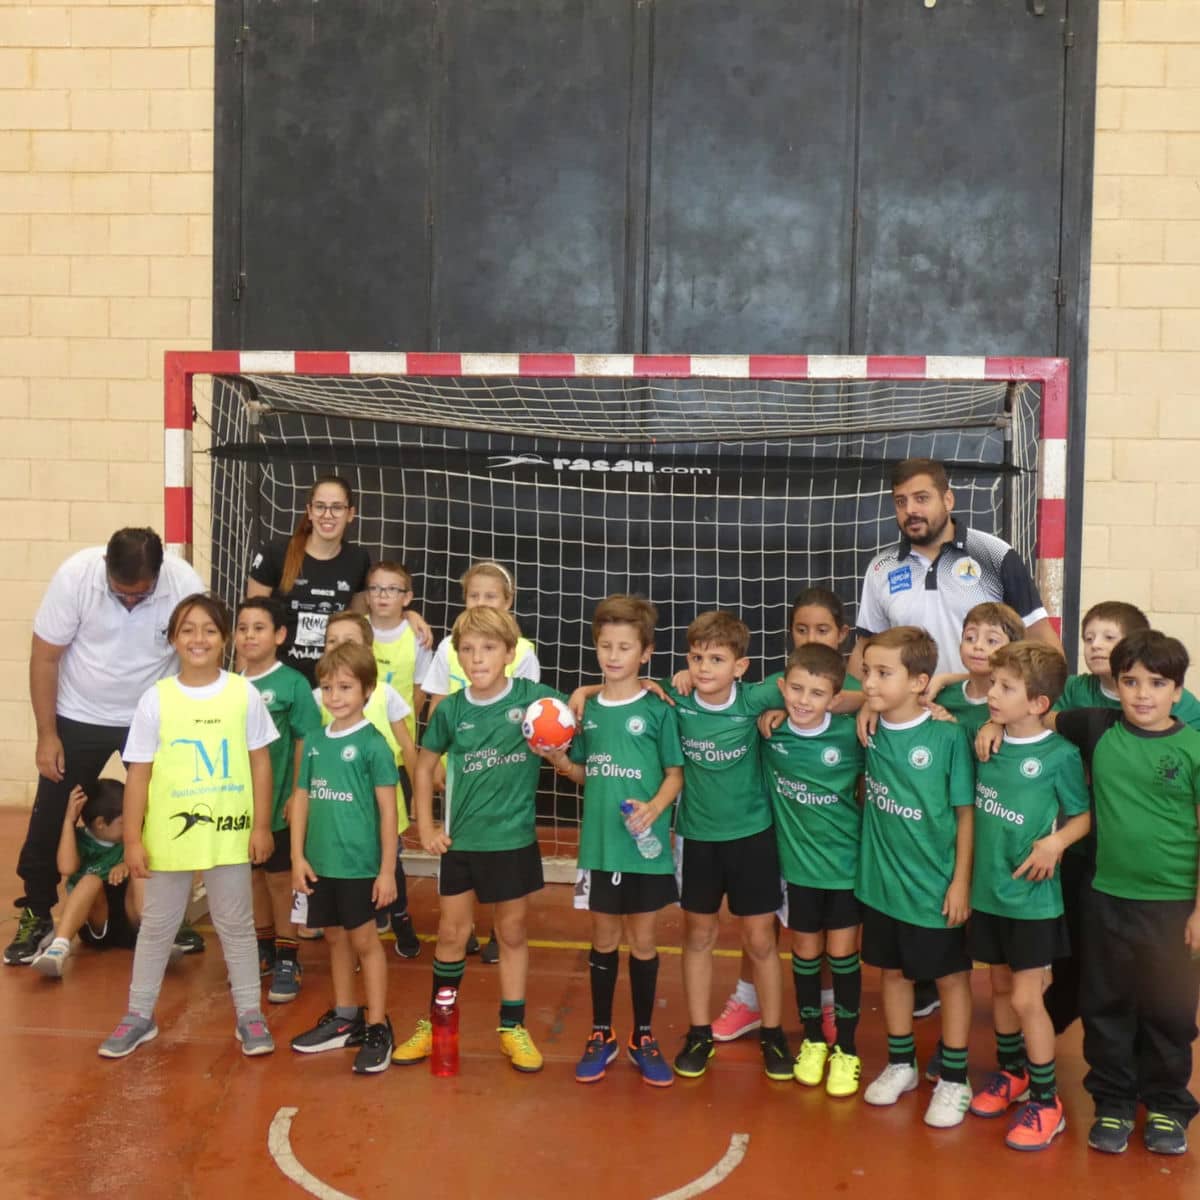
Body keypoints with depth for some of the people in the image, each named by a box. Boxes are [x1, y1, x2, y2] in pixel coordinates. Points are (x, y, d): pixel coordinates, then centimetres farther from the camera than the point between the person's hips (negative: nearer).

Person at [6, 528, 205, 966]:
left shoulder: (185, 585, -22)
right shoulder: (75, 575, -23)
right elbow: (45, 657, -13)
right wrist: (46, 734, -11)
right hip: (79, 718, 0)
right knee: (51, 819, 5)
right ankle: (36, 916, 22)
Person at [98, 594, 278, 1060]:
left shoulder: (244, 694, -4)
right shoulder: (155, 699, -5)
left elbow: (260, 763, 2)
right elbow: (138, 774, -2)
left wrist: (262, 825, 0)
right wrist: (132, 839, -4)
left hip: (229, 832, 0)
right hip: (169, 833, 0)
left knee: (236, 924, 12)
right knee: (157, 925, 14)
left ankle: (249, 1014, 24)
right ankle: (139, 1014, 29)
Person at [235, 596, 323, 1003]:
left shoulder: (292, 684, -11)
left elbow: (304, 741, -10)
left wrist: (297, 795, -11)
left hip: (278, 800, -4)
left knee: (280, 877, 6)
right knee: (254, 875, 17)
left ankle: (287, 959, 16)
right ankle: (263, 948, 32)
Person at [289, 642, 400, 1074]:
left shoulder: (373, 744, -10)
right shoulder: (315, 743, 6)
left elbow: (388, 810, -9)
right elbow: (302, 799, 10)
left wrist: (387, 870, -10)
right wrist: (298, 856, 3)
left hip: (359, 863, -6)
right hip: (321, 861, 6)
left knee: (364, 941, 3)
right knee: (335, 938, 17)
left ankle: (377, 1029, 12)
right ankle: (344, 1018, 32)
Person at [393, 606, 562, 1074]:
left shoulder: (533, 697, -10)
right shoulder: (451, 709, -4)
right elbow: (425, 764, 8)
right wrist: (425, 827, 4)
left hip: (514, 838, -1)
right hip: (460, 838, 1)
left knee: (512, 932, 11)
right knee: (451, 932, 10)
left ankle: (513, 1027, 23)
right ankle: (436, 1023, 25)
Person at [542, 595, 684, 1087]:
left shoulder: (657, 710, -8)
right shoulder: (588, 710, 4)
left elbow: (675, 774, -5)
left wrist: (654, 808, -21)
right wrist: (560, 761, -6)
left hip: (646, 846, -3)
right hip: (598, 844, 3)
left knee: (643, 941, 9)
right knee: (604, 939, 14)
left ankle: (643, 1037, 24)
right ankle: (601, 1035, 27)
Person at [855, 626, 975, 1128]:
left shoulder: (948, 736, -18)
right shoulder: (868, 730, -7)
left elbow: (966, 813, -12)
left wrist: (961, 880, -11)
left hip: (935, 885, -4)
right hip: (881, 880, 5)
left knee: (951, 977, 11)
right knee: (891, 971, 18)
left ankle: (954, 1080, 25)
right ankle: (900, 1065, 36)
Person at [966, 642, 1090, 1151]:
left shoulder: (1059, 755, -16)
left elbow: (1085, 815, -6)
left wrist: (1056, 842, -21)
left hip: (1031, 896, -5)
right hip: (988, 890, 5)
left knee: (1025, 997, 0)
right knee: (1000, 986, 18)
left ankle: (1046, 1101, 15)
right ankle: (1011, 1073, 38)